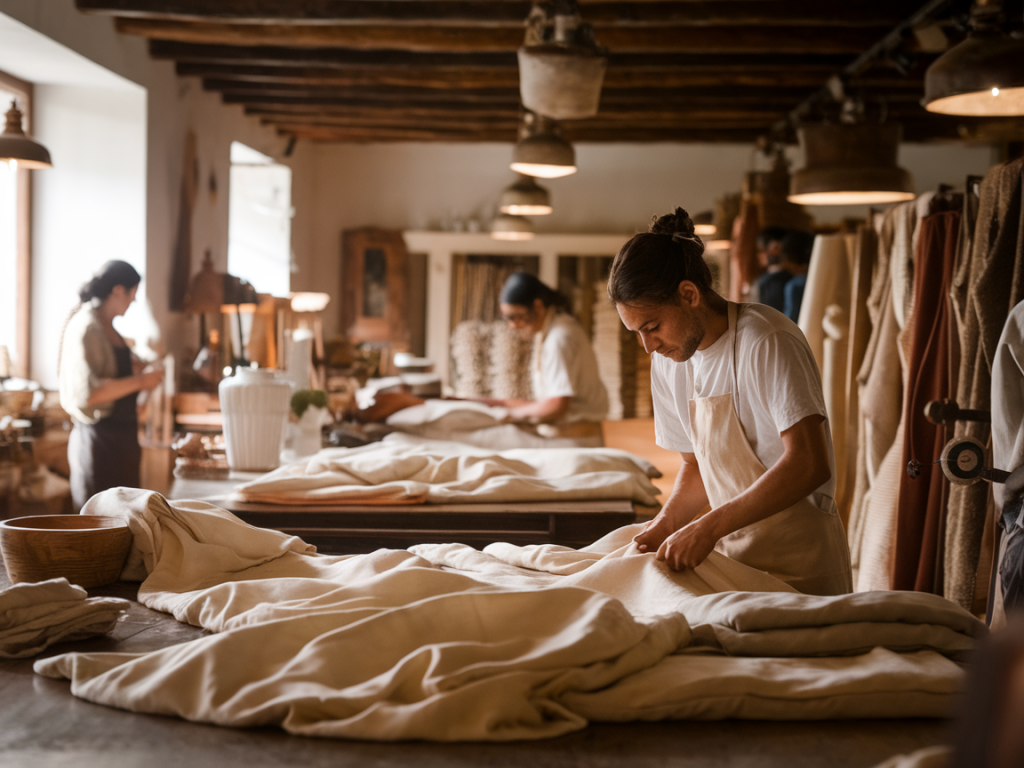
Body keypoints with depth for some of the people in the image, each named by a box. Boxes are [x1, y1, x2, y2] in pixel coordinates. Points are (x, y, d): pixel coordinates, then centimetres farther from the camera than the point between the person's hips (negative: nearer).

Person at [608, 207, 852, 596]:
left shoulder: (767, 342, -18)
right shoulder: (668, 361, 4)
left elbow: (809, 464, -26)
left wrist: (708, 527, -27)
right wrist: (665, 525, -6)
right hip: (730, 551, 6)